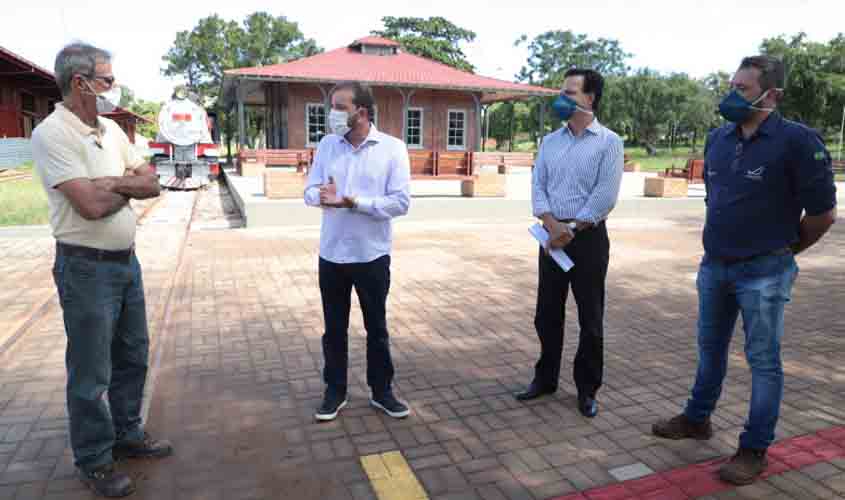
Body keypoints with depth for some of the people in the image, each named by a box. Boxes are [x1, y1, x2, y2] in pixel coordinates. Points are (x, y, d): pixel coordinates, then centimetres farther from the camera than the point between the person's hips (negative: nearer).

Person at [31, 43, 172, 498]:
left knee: (132, 356, 18)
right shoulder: (52, 134, -15)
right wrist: (130, 187, -4)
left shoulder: (111, 129, 8)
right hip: (87, 268, -8)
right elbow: (92, 205, -23)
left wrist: (110, 182, -14)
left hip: (126, 260, 8)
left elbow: (151, 185, 5)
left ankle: (128, 435, 37)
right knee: (91, 373, 5)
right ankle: (94, 461, 23)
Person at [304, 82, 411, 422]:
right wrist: (321, 195, -21)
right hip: (332, 254, 3)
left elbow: (400, 202, -14)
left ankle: (382, 391, 29)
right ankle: (335, 392, 30)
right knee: (334, 329, 14)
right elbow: (310, 191, 3)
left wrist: (353, 202, -23)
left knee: (377, 329, 12)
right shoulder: (327, 145, 3)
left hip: (372, 255, -3)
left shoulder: (393, 148, -8)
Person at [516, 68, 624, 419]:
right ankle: (545, 378, 28)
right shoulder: (550, 141, 9)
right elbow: (537, 186, 3)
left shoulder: (608, 142, -5)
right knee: (547, 313, 11)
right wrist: (552, 225, -13)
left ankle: (587, 389, 21)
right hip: (552, 235, 4)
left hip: (589, 237, -4)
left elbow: (605, 196, -12)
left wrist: (572, 228, -12)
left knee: (590, 318, 5)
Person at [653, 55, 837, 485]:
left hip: (763, 273, -6)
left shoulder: (797, 141, -15)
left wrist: (785, 251, 4)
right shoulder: (718, 138, 4)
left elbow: (823, 211, -9)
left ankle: (754, 450, 19)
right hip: (714, 265, 6)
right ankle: (697, 419, 36)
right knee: (710, 348, 19)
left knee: (763, 361, 5)